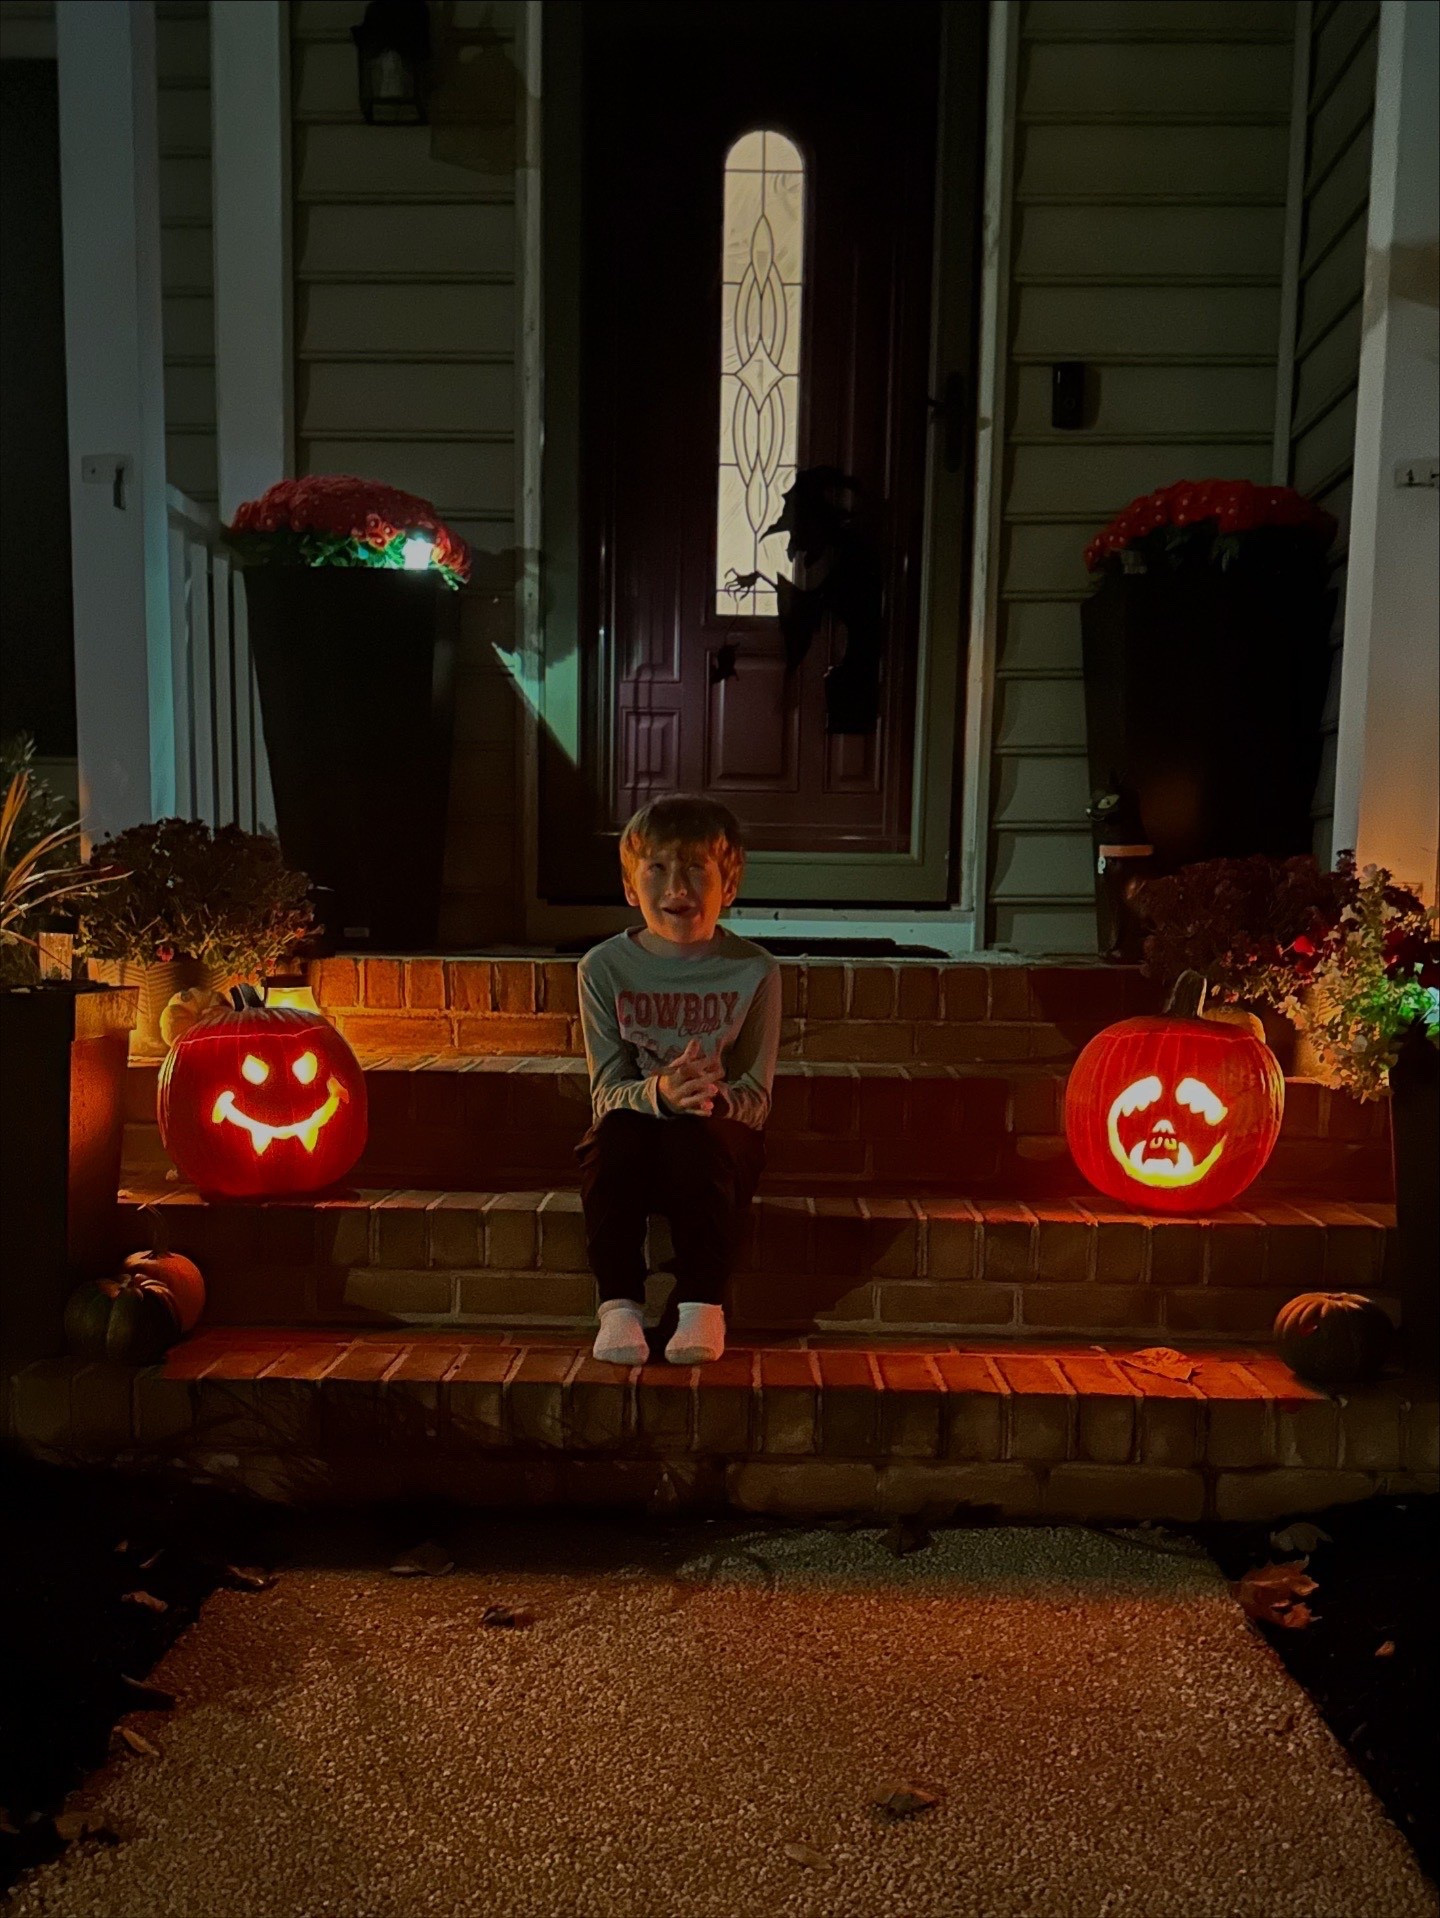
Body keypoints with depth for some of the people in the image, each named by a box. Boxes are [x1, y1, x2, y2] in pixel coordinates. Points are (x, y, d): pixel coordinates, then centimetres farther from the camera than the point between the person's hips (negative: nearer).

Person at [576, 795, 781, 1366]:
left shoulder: (752, 970, -6)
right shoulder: (604, 966, -4)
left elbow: (756, 1096, -7)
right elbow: (606, 1090, -8)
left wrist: (713, 1096, -31)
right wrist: (658, 1093, -31)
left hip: (720, 1133, -1)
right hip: (635, 1131, 1)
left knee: (693, 1137, -34)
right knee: (614, 1132, -32)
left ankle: (703, 1304, -20)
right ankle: (619, 1304, -22)